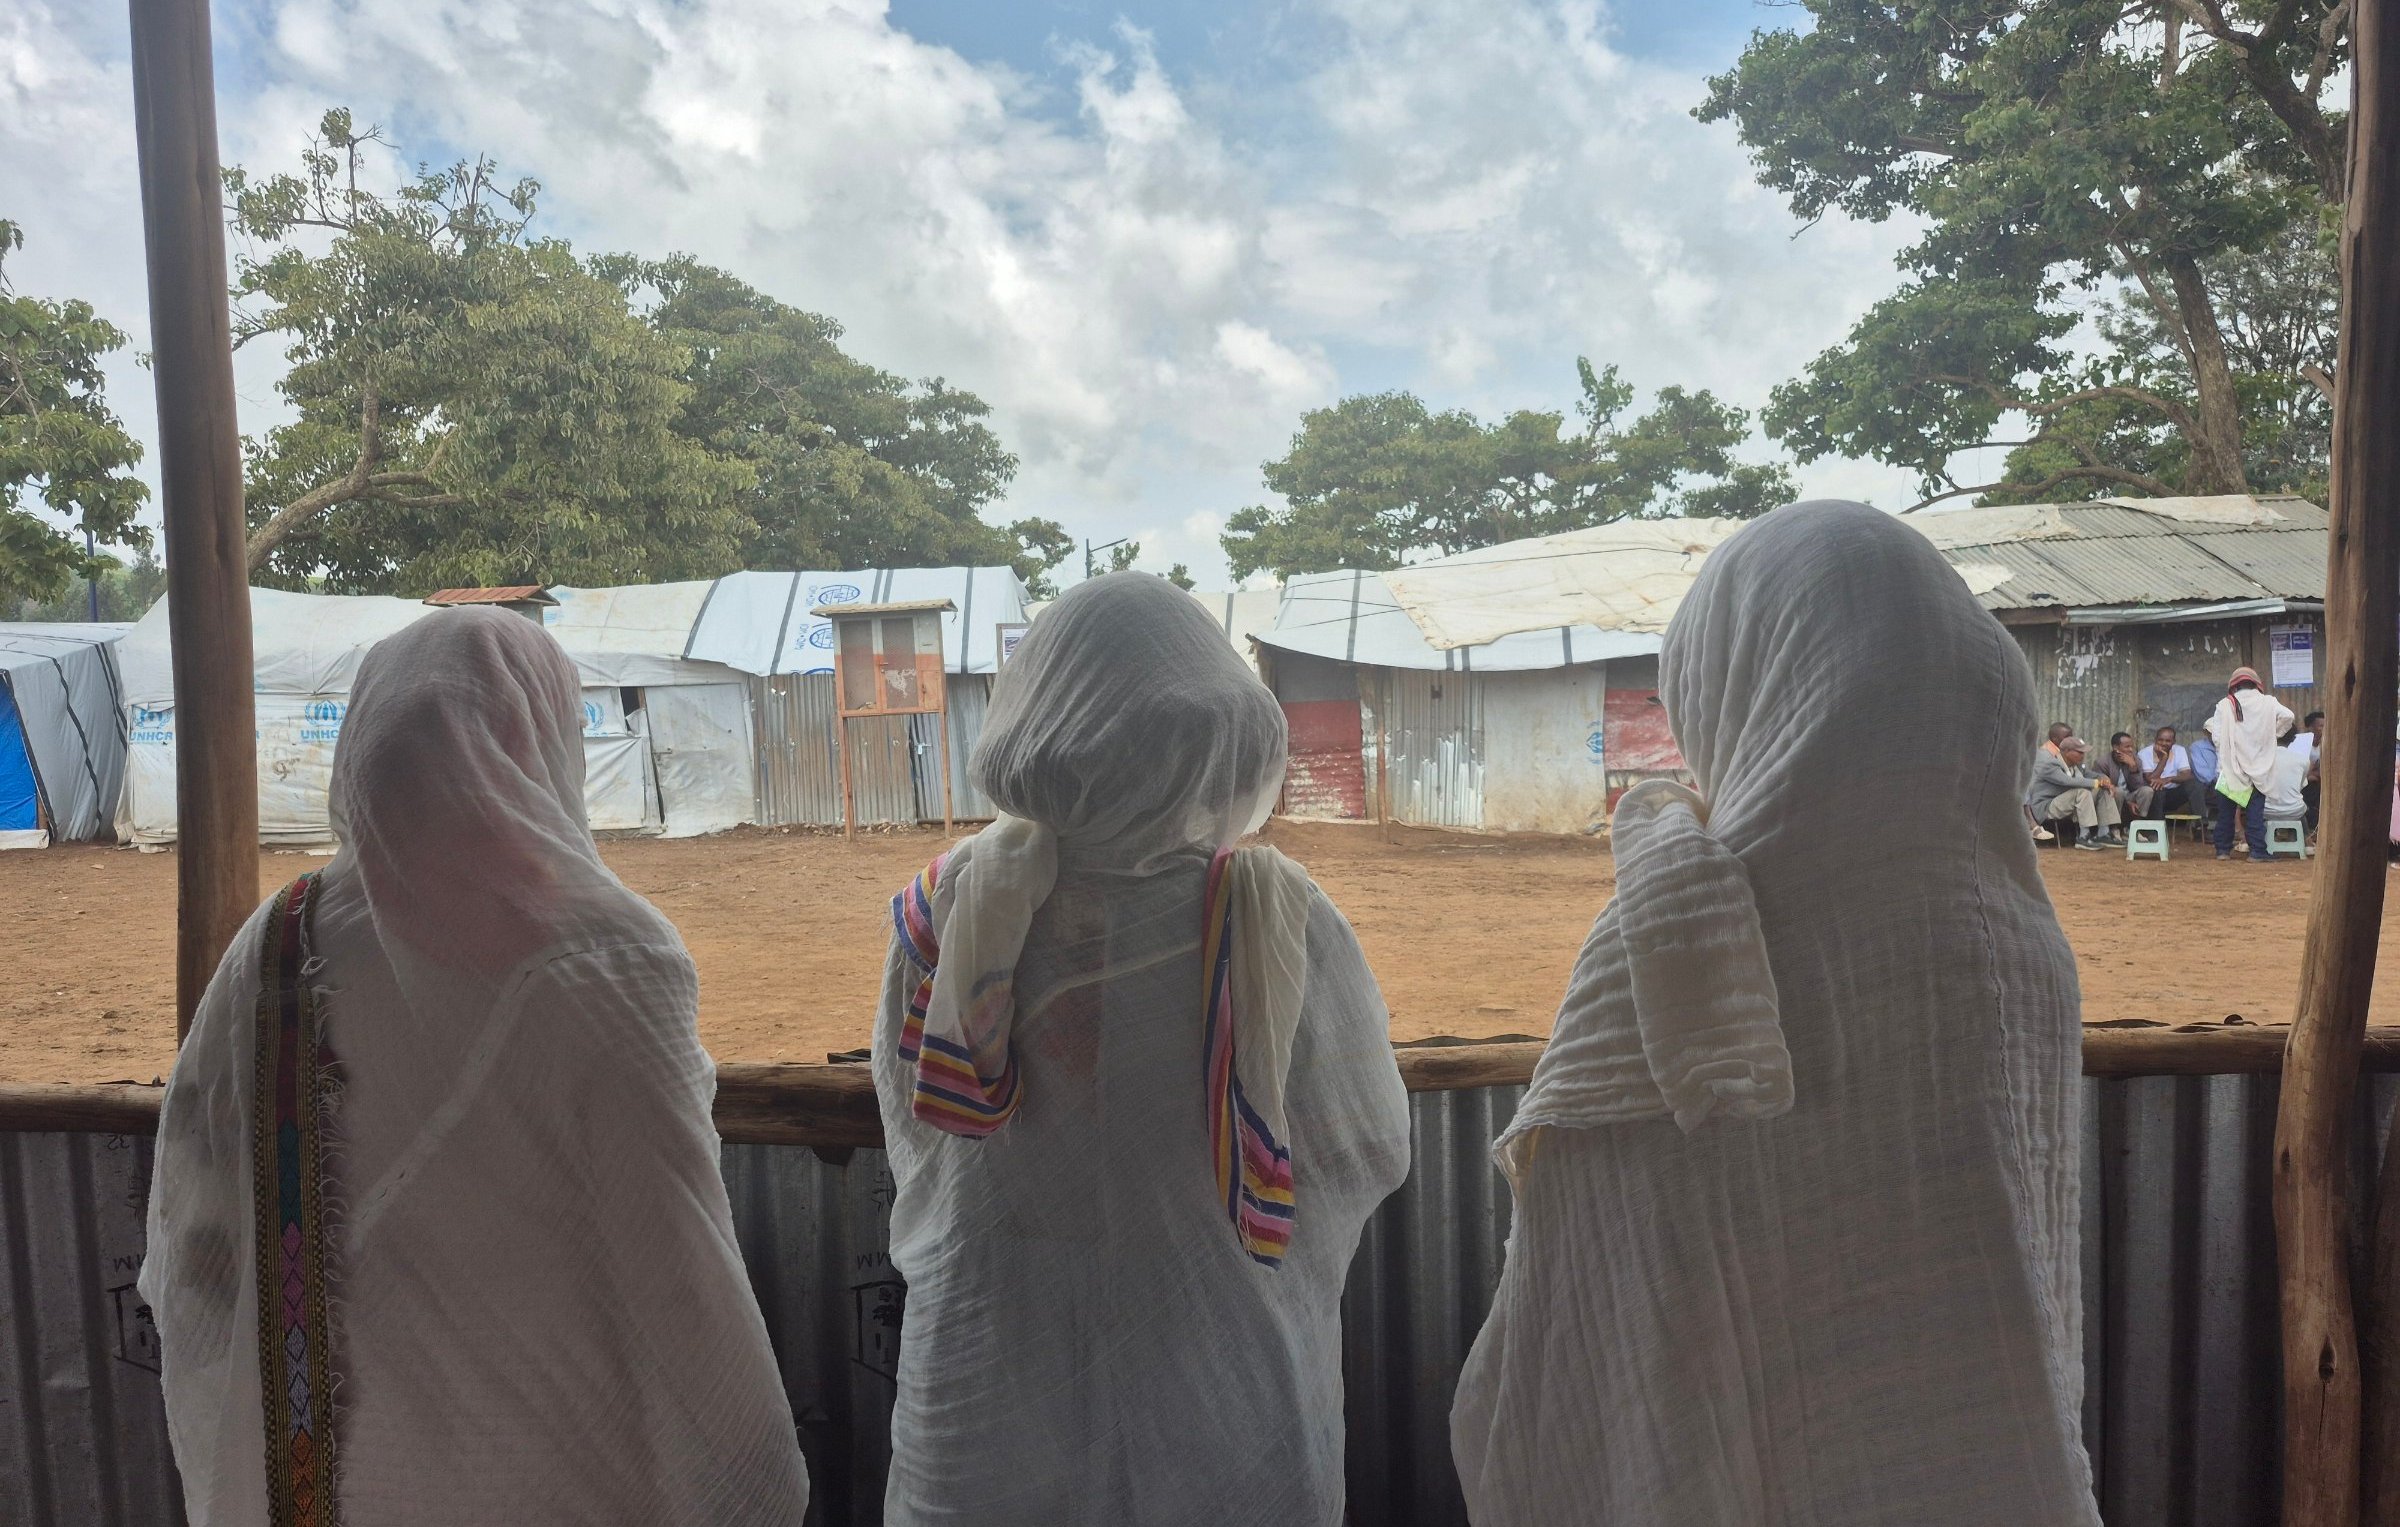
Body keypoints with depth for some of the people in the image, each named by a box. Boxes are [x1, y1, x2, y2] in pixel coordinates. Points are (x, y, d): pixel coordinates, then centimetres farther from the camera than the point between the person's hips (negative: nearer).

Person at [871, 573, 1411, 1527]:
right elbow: (1370, 1154, -8)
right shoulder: (1284, 923, -22)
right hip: (1226, 1420, -1)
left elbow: (916, 1143, -1)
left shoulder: (943, 914, -17)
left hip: (989, 1419, 2)